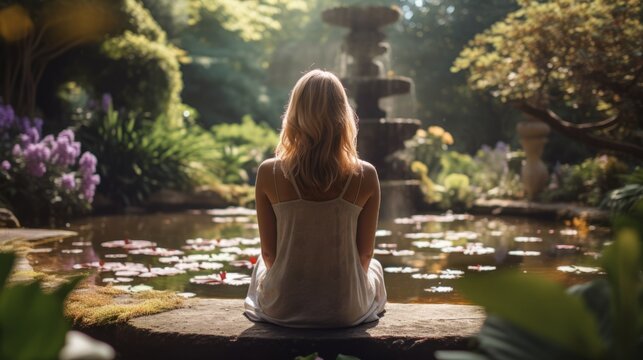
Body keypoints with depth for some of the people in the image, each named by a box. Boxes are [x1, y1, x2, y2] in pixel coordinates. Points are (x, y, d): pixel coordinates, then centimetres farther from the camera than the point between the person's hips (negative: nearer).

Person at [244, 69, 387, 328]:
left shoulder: (268, 173, -14)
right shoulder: (365, 176, -15)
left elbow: (268, 253, -5)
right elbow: (365, 254, -5)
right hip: (346, 312, 0)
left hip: (282, 310, 1)